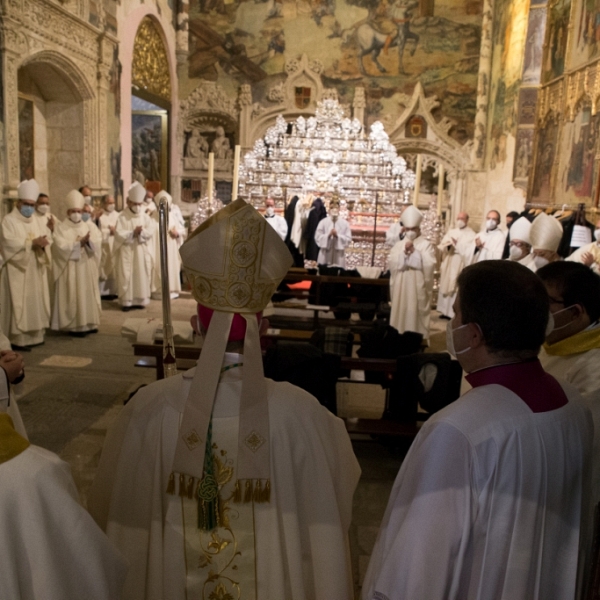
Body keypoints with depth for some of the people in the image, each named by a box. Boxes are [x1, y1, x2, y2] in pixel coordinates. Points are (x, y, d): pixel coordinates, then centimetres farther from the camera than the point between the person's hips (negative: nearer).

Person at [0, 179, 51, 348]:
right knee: (19, 304, -6)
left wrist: (42, 243, -16)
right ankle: (18, 339, -3)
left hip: (35, 270, 7)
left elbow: (44, 240, 7)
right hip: (17, 270, -7)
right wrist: (32, 242, -24)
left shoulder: (34, 221, 16)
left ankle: (34, 335, 17)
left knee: (35, 302, 9)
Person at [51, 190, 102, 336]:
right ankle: (74, 325, 1)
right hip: (71, 269, -4)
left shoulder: (89, 225, 7)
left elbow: (98, 241, -5)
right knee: (73, 296, -4)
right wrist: (79, 243, -21)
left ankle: (88, 322, 17)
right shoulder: (62, 228, -4)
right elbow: (61, 247, -16)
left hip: (87, 267, 4)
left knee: (88, 294, 9)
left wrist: (87, 242, -24)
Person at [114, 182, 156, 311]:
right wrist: (133, 232, -18)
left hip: (142, 253, 3)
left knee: (142, 275, 5)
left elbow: (151, 231, -5)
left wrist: (141, 232, -22)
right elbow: (119, 234, -13)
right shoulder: (122, 217, -3)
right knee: (127, 276, -2)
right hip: (127, 253, -3)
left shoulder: (145, 217, 6)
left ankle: (140, 300, 13)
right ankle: (126, 301, 2)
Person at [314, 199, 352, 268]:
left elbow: (348, 239, -1)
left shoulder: (345, 223, 1)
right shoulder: (323, 222, 1)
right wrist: (328, 235, -16)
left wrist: (337, 236, -15)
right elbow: (317, 237, -2)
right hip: (325, 255, 0)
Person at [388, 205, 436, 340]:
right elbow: (392, 264, -2)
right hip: (401, 287, 3)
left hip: (418, 287, -3)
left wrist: (414, 252, -16)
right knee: (400, 313, 6)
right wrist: (404, 252, -14)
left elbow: (429, 265, -12)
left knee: (415, 314, -3)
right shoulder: (399, 245, 9)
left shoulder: (426, 244, 0)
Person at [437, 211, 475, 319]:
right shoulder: (451, 232, 15)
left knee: (458, 289, -8)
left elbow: (469, 251, -13)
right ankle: (446, 311, 15)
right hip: (448, 266, 6)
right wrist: (447, 245, -12)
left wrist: (457, 245, -15)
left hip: (461, 267, -5)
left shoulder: (471, 235, -2)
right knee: (446, 287, 7)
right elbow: (441, 247, 8)